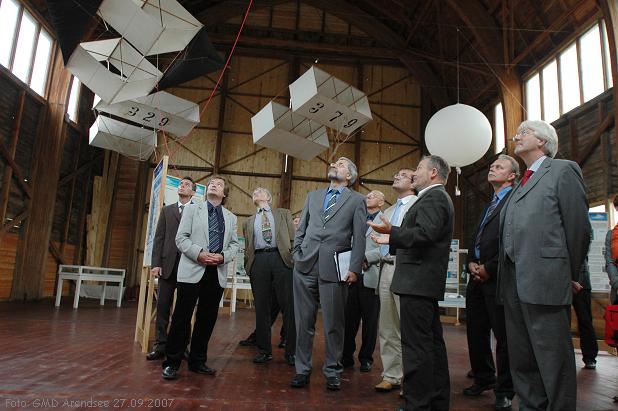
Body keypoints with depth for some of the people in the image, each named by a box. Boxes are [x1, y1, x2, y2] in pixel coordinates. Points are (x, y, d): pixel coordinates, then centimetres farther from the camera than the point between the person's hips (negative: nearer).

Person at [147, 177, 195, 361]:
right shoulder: (167, 210, 15)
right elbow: (159, 238, 8)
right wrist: (156, 263, -2)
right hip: (167, 263, 2)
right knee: (163, 306, 3)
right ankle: (160, 345, 11)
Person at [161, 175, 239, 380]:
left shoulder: (231, 217, 17)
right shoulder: (192, 209, 10)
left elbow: (234, 244, 11)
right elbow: (181, 238, 1)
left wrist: (222, 256, -9)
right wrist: (199, 254, -14)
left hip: (217, 273, 3)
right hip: (192, 271, -3)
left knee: (207, 318, 8)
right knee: (182, 317, -1)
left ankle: (198, 361, 21)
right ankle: (172, 363, 10)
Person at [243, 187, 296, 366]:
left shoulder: (283, 214, 18)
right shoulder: (249, 221, 24)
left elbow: (293, 237, 8)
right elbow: (247, 247, 21)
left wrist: (294, 258, -4)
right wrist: (248, 265, 7)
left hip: (282, 259, -2)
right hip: (258, 262, 2)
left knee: (288, 306, -3)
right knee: (261, 308, 3)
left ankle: (291, 351, 5)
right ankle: (264, 350, 14)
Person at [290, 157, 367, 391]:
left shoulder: (357, 200, 7)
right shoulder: (313, 196, 19)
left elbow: (359, 238, -1)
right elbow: (301, 230, 18)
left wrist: (354, 268, -8)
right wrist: (297, 255, 7)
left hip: (334, 269, -3)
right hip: (305, 266, 3)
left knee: (334, 324, 4)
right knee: (304, 322, 8)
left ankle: (332, 371, 19)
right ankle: (302, 370, 20)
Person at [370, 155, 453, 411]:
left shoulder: (433, 197, -9)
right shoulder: (436, 197, 23)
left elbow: (425, 234, -24)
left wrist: (393, 232, -33)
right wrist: (392, 240, 27)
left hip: (417, 282, -11)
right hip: (427, 282, 11)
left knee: (416, 346, -8)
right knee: (432, 343, 15)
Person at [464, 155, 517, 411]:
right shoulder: (489, 205, 22)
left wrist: (489, 268, -15)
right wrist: (471, 263, 4)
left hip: (498, 277, -8)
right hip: (478, 277, 9)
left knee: (503, 336, 2)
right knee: (476, 332, 15)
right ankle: (483, 379, 32)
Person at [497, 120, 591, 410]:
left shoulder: (563, 170, 0)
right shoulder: (521, 185, 22)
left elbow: (578, 227, -6)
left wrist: (570, 276, -2)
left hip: (544, 282, -8)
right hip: (513, 283, 8)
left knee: (553, 361, -2)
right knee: (521, 360, 14)